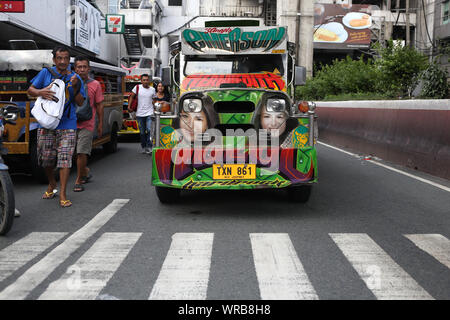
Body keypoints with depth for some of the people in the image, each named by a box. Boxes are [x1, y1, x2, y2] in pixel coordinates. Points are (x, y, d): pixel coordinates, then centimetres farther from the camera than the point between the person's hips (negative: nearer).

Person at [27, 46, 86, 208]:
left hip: (67, 125, -1)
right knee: (46, 158, 8)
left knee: (65, 158, -7)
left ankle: (62, 194, -3)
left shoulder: (75, 78, 5)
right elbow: (30, 90, 7)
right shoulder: (46, 73, 5)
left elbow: (80, 102, 2)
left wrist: (75, 87, -15)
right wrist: (40, 92, -15)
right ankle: (52, 184, 35)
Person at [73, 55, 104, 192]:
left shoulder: (95, 85, 2)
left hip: (87, 125, -3)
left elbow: (99, 105, 6)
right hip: (71, 124, 3)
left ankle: (79, 180, 5)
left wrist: (100, 124, 4)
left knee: (81, 153, -8)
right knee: (75, 153, 13)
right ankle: (86, 171, 37)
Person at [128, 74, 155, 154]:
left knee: (149, 130, -15)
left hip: (149, 113, 0)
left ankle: (149, 147, -9)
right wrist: (129, 106, -6)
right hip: (140, 114, 0)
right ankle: (144, 147, 22)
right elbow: (131, 97, 3)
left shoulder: (152, 89, 5)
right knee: (142, 132, 8)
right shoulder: (137, 87, -1)